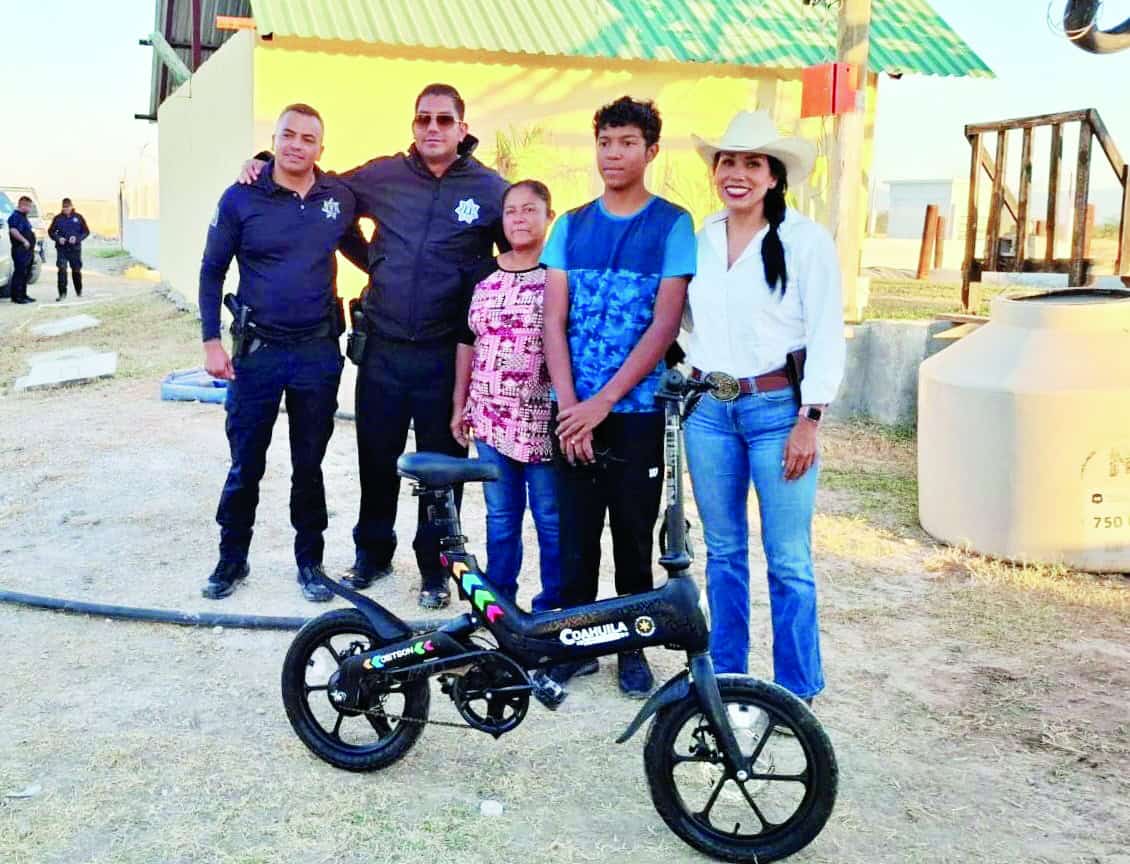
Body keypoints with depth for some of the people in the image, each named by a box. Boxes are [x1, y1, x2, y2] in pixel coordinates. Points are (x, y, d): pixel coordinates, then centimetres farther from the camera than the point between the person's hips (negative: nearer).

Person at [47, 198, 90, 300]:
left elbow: (86, 231, 5)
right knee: (62, 269, -12)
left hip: (75, 248, 0)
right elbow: (51, 231, 10)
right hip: (61, 249, 0)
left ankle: (79, 291, 30)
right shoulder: (58, 218, 3)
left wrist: (77, 238, -12)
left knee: (76, 270, 10)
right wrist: (58, 238, -10)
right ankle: (62, 293, -10)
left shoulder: (78, 217, 1)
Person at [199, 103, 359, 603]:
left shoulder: (341, 198, 0)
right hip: (257, 350, -1)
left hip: (318, 352, 1)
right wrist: (211, 341, -5)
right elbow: (212, 271, 1)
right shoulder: (241, 198, -5)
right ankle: (232, 559, 24)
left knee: (309, 464, 11)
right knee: (245, 464, 7)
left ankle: (309, 561, 24)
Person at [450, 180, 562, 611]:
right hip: (491, 416, 5)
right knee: (500, 516, 13)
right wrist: (459, 404, 14)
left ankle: (553, 606, 14)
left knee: (551, 518, 2)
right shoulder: (483, 275, 11)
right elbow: (468, 342, 16)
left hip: (543, 419, -4)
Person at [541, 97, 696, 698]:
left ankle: (632, 648, 23)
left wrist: (602, 403, -14)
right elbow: (554, 321, 3)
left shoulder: (672, 225, -2)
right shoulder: (571, 226, 8)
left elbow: (664, 325, -9)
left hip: (638, 410, -2)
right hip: (574, 411, 3)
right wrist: (569, 405, -9)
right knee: (575, 535, 7)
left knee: (633, 535, 8)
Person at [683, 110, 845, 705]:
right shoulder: (701, 239, 8)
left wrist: (809, 421, -11)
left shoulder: (806, 240, -6)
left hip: (777, 409, -4)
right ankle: (725, 674, 26)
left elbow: (826, 337, -8)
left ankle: (797, 690, 14)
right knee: (723, 551, 13)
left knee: (788, 562, -1)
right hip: (708, 407, 5)